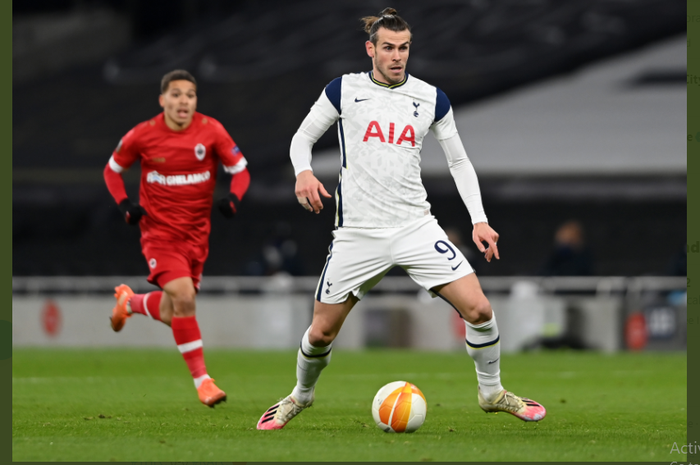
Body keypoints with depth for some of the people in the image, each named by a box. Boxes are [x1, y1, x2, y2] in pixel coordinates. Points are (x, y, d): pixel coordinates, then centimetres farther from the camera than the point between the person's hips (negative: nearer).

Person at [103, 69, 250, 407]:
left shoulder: (211, 131, -6)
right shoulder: (143, 136, -9)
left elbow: (239, 169, 3)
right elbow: (112, 169, 7)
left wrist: (233, 198, -18)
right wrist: (124, 205, -9)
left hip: (196, 234, 3)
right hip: (159, 231, -3)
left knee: (171, 315, 10)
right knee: (183, 296, -23)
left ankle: (129, 301, 46)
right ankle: (201, 380, -14)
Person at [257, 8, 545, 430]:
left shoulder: (431, 98, 4)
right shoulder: (344, 90, -1)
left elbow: (459, 161, 12)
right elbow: (303, 138, 8)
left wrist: (479, 220, 2)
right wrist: (304, 172, -14)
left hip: (416, 228, 1)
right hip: (357, 233, -1)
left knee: (478, 308, -13)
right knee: (321, 333, 3)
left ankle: (492, 392, 10)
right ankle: (301, 396, 34)